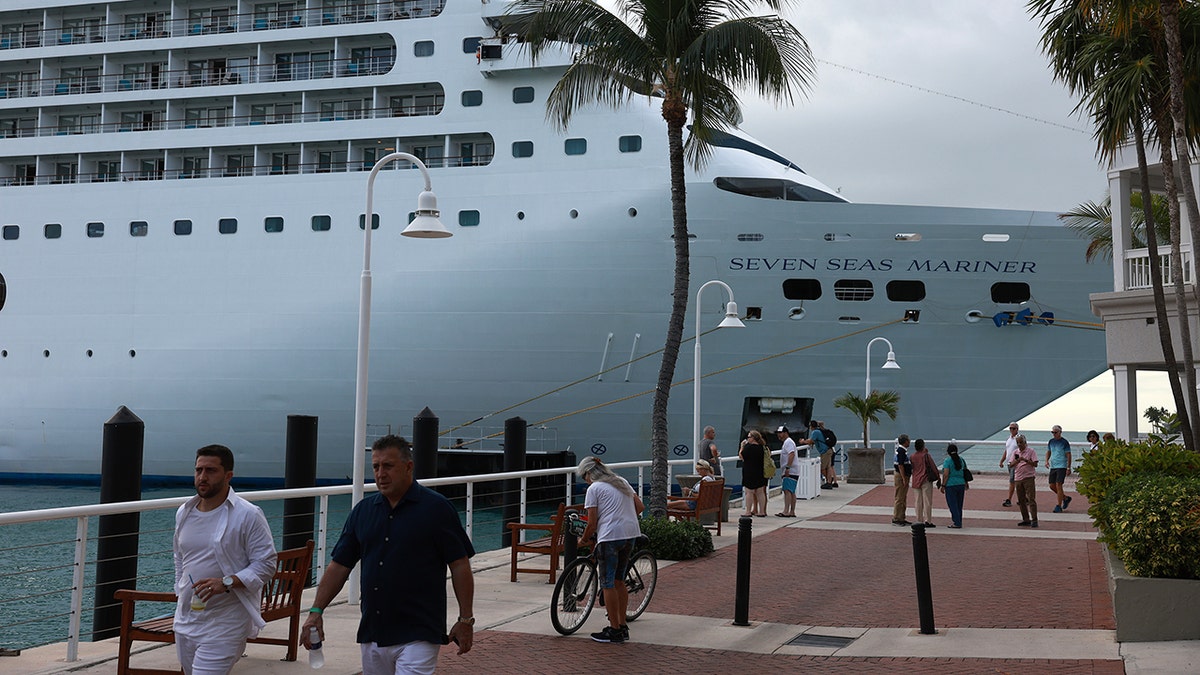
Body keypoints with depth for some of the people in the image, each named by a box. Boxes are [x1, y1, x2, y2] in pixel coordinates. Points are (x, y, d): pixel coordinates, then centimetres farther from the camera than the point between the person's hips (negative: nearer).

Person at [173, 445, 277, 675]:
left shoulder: (248, 515, -10)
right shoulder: (184, 513, 10)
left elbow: (265, 564, -13)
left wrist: (227, 582, -24)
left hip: (225, 624, -7)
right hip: (185, 620, 7)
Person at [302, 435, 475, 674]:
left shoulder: (436, 508, -5)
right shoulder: (363, 510, 9)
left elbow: (460, 565, -5)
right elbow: (339, 565, 11)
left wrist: (465, 619, -7)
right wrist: (316, 611, 2)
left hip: (418, 634, -5)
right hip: (372, 634, 6)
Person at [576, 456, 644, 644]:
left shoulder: (594, 489, -2)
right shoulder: (622, 482, 18)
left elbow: (592, 524, -5)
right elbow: (640, 507, 16)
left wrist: (583, 540, 11)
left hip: (610, 536, -7)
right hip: (631, 533, 8)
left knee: (608, 583, 1)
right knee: (619, 581, 15)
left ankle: (615, 630, 2)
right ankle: (622, 626, 18)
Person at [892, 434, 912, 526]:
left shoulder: (902, 450, 15)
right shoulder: (901, 451, -17)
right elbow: (900, 465, -22)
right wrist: (904, 479, -22)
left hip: (903, 476, 11)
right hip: (900, 476, -11)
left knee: (903, 498, 14)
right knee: (899, 498, -6)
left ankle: (902, 518, 19)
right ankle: (896, 519, -2)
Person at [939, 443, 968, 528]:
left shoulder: (947, 461, -10)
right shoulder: (961, 460, 8)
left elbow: (946, 474, -16)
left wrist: (943, 485, -10)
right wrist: (966, 483, 26)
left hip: (951, 485, -6)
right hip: (961, 484, 6)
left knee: (952, 505, -1)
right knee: (959, 505, 13)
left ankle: (956, 523, -4)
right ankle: (959, 522, 18)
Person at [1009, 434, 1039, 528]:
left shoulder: (1031, 451, -2)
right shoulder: (1015, 452, 12)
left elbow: (1035, 464, -8)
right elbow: (1011, 465, 6)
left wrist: (1025, 460, -19)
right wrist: (1017, 461, -13)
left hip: (1028, 477, -5)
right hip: (1018, 478, 6)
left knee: (1031, 499, -10)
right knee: (1021, 500, 8)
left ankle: (1034, 519, -11)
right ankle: (1026, 520, 15)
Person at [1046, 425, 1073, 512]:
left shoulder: (1064, 442, -7)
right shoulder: (1051, 441, 10)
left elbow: (1068, 455, -6)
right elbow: (1048, 452, 20)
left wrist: (1068, 468, -10)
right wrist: (1047, 461, 2)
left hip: (1062, 466, -7)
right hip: (1053, 466, 7)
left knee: (1058, 485, -12)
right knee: (1052, 486, 6)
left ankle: (1059, 506, -7)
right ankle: (1066, 498, 27)